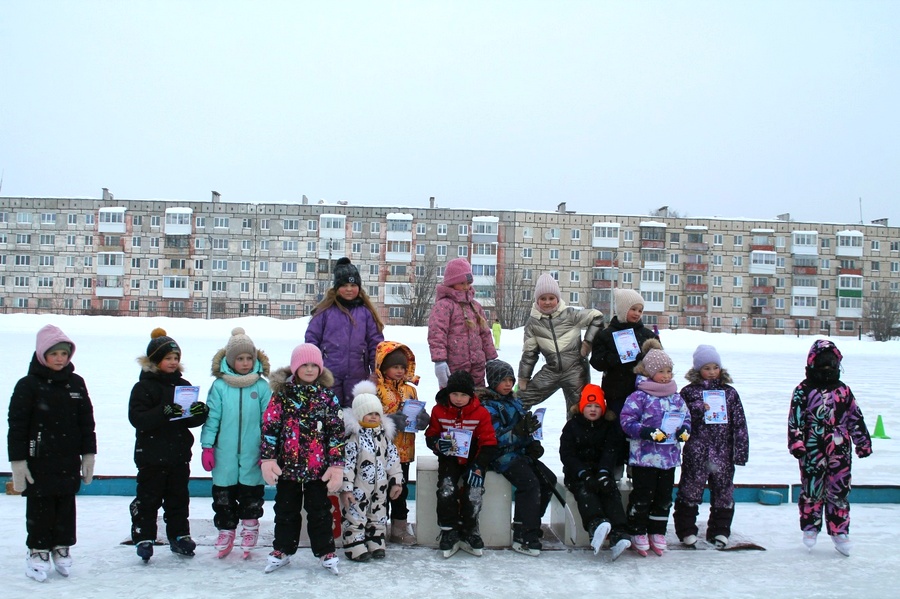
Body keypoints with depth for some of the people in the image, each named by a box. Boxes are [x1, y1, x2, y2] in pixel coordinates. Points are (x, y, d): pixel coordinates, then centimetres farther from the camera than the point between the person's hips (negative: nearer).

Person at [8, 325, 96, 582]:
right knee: (39, 508, 4)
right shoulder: (28, 385, -7)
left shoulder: (76, 384, 6)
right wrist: (18, 462, -10)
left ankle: (62, 547, 24)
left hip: (69, 461, 4)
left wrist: (88, 455, 9)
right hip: (38, 462, -4)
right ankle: (37, 551, 16)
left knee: (66, 506, 10)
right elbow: (17, 426, -7)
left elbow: (86, 422, 11)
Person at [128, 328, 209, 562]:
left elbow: (191, 420, 12)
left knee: (179, 498, 13)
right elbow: (137, 418, -20)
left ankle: (179, 536, 24)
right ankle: (143, 538, 12)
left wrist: (200, 412, -11)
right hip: (151, 456, -5)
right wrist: (164, 413, -33)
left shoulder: (182, 385, 10)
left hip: (179, 454, 5)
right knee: (148, 499, 2)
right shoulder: (144, 387, -8)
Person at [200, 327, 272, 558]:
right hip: (225, 455, 1)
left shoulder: (261, 386, -1)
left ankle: (249, 531, 24)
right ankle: (225, 531, 24)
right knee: (223, 496, 9)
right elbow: (211, 417, 1)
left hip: (252, 454, -1)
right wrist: (207, 446, -1)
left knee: (251, 495, 8)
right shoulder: (219, 386, -1)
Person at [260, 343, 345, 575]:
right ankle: (282, 550, 26)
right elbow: (270, 427, -2)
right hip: (287, 465, 0)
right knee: (286, 510, 13)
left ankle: (325, 552, 19)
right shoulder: (282, 395, -1)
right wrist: (267, 458, -10)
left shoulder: (328, 396, 0)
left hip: (318, 466, 0)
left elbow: (337, 431, -1)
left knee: (319, 510, 8)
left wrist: (336, 463, -5)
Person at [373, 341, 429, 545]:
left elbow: (421, 415, 13)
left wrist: (421, 418, -11)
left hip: (404, 450, 6)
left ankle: (399, 528, 23)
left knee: (401, 489, 13)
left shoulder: (410, 390, 11)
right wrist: (393, 421, -28)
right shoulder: (376, 390, -9)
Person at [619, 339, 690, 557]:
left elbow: (686, 416, 18)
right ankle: (638, 533, 13)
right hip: (644, 456, -6)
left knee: (664, 497, 12)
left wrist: (684, 429, -4)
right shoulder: (639, 396, -10)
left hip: (669, 456, 6)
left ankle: (658, 533, 24)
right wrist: (649, 432, -23)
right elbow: (627, 420, -14)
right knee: (642, 496, 1)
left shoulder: (676, 397, 10)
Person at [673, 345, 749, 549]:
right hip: (696, 453, -3)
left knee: (723, 490, 9)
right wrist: (698, 409, -17)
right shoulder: (689, 392, 2)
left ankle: (720, 530, 22)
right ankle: (686, 530, 12)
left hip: (723, 453, 3)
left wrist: (740, 451, 2)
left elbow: (739, 424, 7)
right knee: (690, 489, 0)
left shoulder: (729, 393, 9)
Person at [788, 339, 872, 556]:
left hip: (840, 451, 3)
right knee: (812, 490, 4)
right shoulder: (803, 390, -1)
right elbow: (795, 419, -5)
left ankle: (839, 532, 15)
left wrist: (863, 443, 14)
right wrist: (797, 443, -12)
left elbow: (855, 419, 15)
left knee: (839, 492, 5)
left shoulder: (843, 390, 11)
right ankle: (810, 528, 19)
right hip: (813, 451, -3)